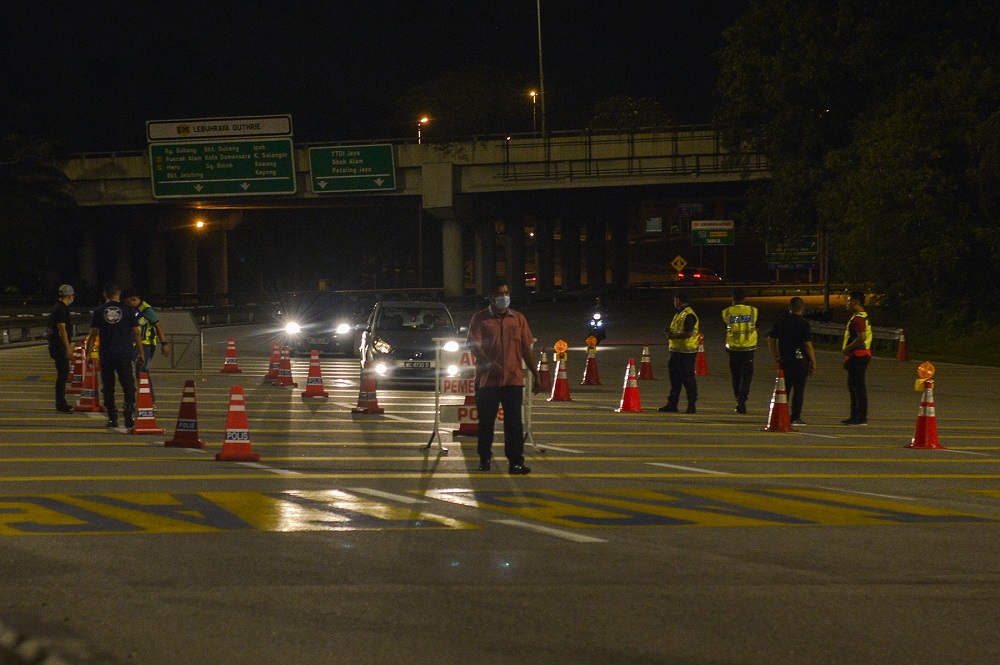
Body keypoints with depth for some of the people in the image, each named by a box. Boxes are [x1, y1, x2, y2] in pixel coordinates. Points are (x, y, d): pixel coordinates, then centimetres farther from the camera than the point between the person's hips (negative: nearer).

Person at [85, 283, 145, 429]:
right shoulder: (128, 310, 2)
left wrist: (88, 354, 8)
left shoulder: (99, 311, 3)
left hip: (106, 356, 1)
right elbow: (136, 333, 2)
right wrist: (141, 354, 7)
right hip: (125, 355, -1)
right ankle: (129, 410, -22)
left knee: (108, 387, 8)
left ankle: (112, 418, 8)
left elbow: (93, 335, 3)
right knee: (128, 384, -1)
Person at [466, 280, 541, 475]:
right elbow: (475, 346, -8)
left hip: (513, 379, 2)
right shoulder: (481, 319, 3)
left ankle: (516, 461, -2)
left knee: (514, 422, -2)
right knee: (486, 421, 6)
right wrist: (488, 364, -25)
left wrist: (535, 376, 11)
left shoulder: (518, 319, 13)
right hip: (487, 380, -2)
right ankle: (484, 459, 19)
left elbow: (526, 349, 14)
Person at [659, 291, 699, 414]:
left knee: (688, 379, -5)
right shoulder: (679, 314, 18)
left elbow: (688, 333, -23)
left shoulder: (689, 315, -15)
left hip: (686, 352, -10)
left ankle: (691, 405, -1)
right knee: (675, 378, 12)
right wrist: (670, 332, 7)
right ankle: (672, 404, 17)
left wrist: (673, 335, -16)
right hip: (676, 351, 10)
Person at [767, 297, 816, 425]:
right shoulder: (803, 323, -10)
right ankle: (795, 417, -1)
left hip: (784, 360, 5)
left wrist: (777, 357, 17)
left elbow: (770, 340, 11)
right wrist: (813, 362, -6)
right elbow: (807, 344, -13)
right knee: (799, 389, 0)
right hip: (800, 360, -5)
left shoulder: (780, 322, 7)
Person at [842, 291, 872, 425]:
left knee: (859, 387, -9)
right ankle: (855, 416, 22)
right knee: (853, 386, 17)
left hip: (858, 357, -11)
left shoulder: (859, 318, -16)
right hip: (857, 357, 11)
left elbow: (861, 337, -28)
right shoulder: (862, 317, 18)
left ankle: (862, 418, -9)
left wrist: (847, 349, -16)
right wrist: (848, 357, 22)